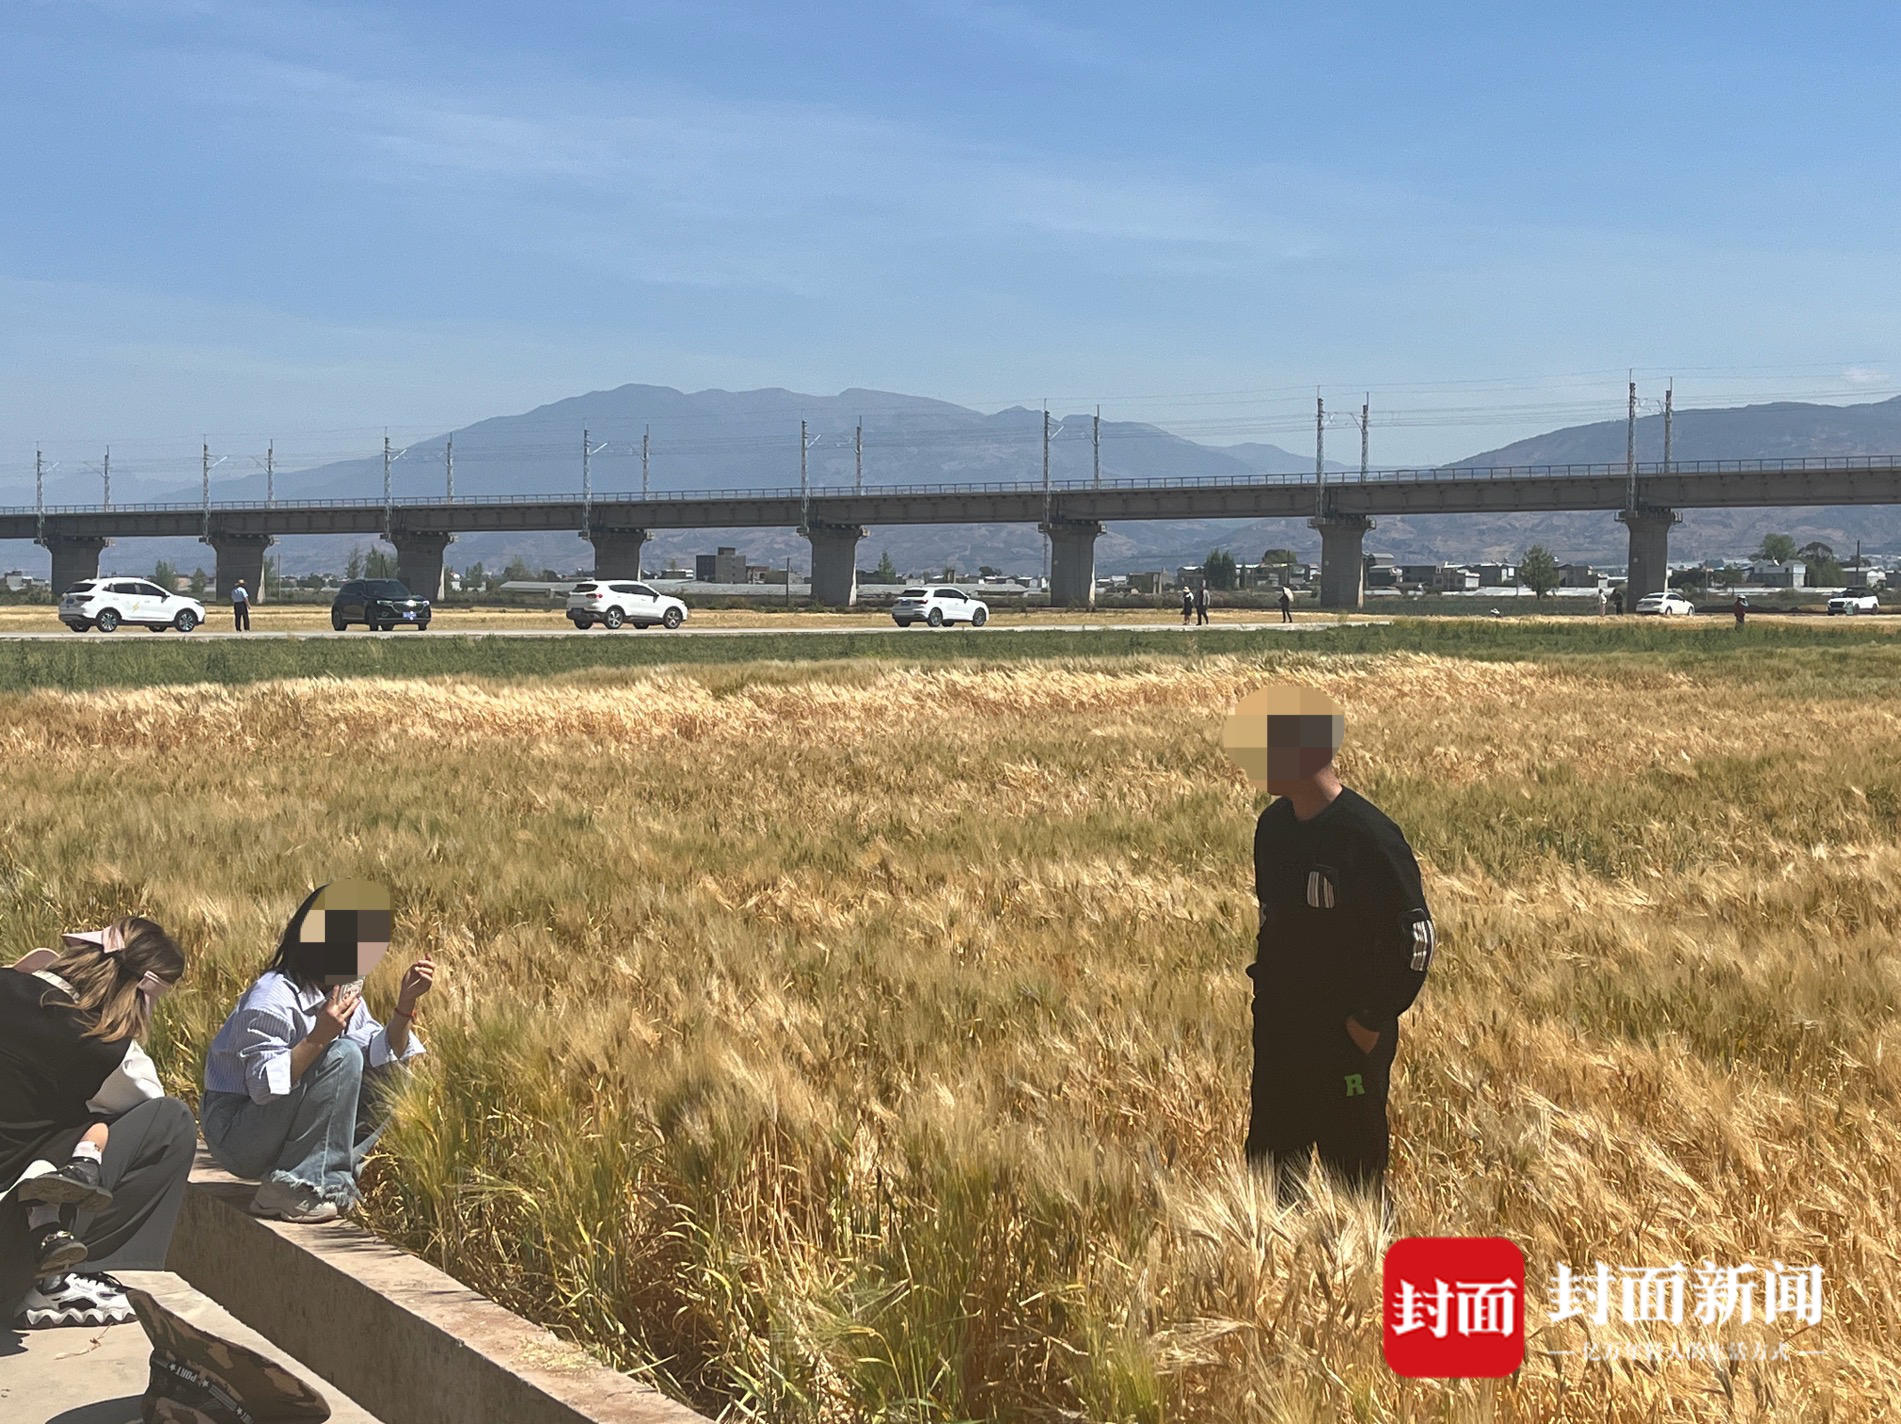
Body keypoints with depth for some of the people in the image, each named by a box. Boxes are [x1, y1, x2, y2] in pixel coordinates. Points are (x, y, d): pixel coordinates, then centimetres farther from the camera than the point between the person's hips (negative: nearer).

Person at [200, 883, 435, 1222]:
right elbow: (264, 1085, -27)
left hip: (285, 1132, 9)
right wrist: (318, 1038, -36)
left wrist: (405, 1004, -11)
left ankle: (331, 1180, -9)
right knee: (342, 1056, -26)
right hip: (237, 1136, -9)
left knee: (394, 1084, -1)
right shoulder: (274, 998, -22)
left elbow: (385, 1057, 1)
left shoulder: (345, 992, 6)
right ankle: (293, 1188, -23)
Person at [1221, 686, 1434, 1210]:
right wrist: (1267, 999, 12)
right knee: (1270, 1166, 14)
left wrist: (1371, 1023, -14)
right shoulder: (1273, 826, 5)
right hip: (1277, 1032, 7)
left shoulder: (1369, 836, -19)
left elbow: (1414, 939, -16)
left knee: (1354, 1170, 3)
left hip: (1348, 1036, -7)